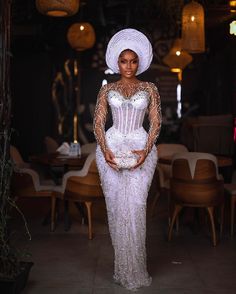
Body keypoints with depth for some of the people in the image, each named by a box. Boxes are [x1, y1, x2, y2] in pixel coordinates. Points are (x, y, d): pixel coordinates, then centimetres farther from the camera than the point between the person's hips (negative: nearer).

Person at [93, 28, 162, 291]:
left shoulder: (149, 89, 8)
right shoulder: (107, 90, 10)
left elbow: (156, 123, 4)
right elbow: (98, 123, 6)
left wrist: (146, 151, -12)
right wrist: (105, 150, -10)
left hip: (140, 149, -1)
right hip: (111, 148, 1)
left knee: (135, 205, -9)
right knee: (116, 205, -1)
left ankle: (132, 269, 5)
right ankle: (127, 268, 10)